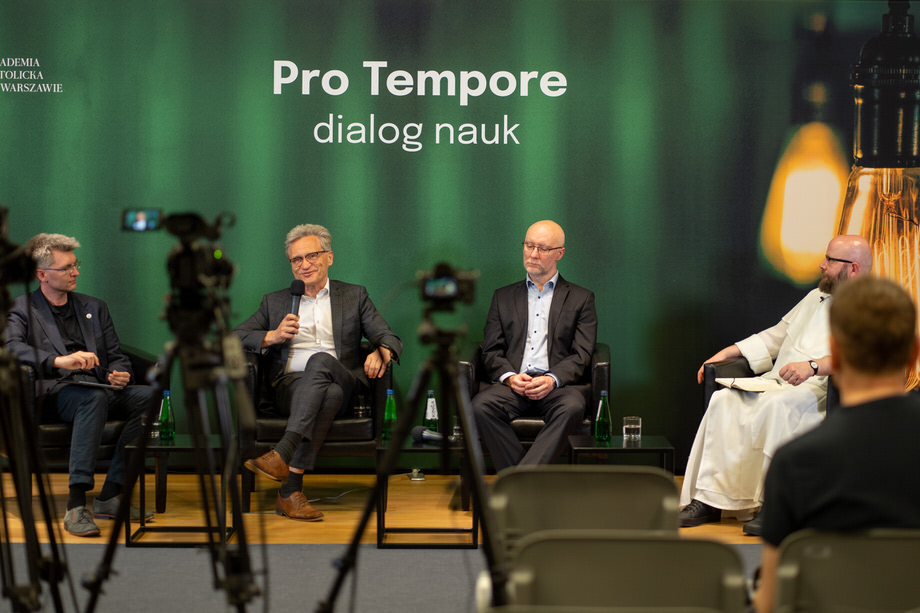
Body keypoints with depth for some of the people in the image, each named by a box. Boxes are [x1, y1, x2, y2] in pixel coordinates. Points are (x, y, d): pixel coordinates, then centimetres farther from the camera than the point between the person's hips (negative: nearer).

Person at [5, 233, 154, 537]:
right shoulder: (22, 310, 8)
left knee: (149, 396, -25)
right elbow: (12, 347, -13)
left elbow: (117, 356, 23)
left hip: (99, 388, 5)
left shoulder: (94, 307, 25)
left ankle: (109, 496, -26)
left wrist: (120, 374, -3)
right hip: (54, 393, -5)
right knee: (94, 397, -38)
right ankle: (76, 504, -42)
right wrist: (60, 361, -29)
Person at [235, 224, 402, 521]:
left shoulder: (354, 296, 21)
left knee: (320, 360, -37)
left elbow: (390, 338, 11)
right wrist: (273, 336, -5)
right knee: (328, 392, -37)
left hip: (341, 382, 0)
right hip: (290, 384, 0)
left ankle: (282, 454, -49)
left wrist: (380, 352, -15)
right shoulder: (275, 301, 24)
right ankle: (292, 491, -45)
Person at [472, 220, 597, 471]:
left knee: (572, 407, -37)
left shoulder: (580, 298, 17)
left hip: (557, 385, -1)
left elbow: (581, 355, 6)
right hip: (513, 384, 2)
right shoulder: (503, 297, 23)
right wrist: (510, 377, -8)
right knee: (481, 405, -32)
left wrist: (552, 380, -13)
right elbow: (491, 352, 15)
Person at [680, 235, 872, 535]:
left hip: (823, 388, -7)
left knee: (777, 405, -38)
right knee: (724, 401, -18)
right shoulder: (816, 297, 27)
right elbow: (776, 335, 32)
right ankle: (708, 500, -21)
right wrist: (726, 353, 22)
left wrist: (813, 366, -35)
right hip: (778, 382, 8)